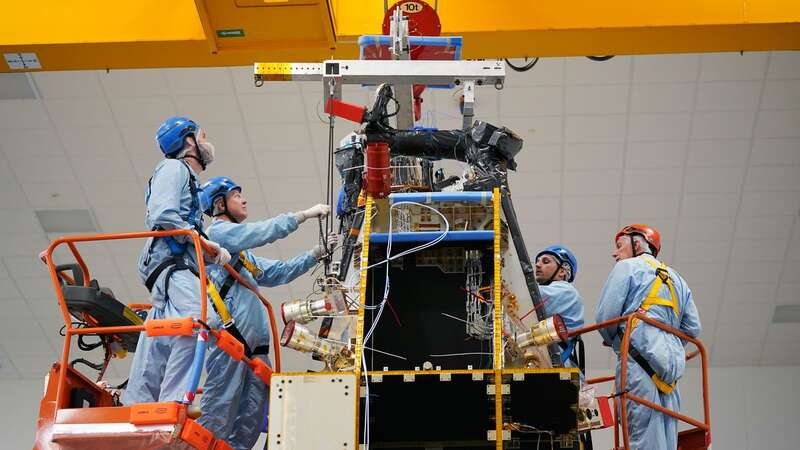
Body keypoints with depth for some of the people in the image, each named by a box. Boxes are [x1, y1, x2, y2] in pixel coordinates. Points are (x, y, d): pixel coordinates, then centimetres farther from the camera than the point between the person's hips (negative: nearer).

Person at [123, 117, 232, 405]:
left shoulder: (187, 178, 35)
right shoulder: (174, 168, 5)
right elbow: (162, 215, -12)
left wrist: (214, 252, 13)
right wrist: (201, 240, -8)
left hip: (179, 267, 10)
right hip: (171, 264, -10)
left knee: (160, 347, 4)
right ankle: (174, 402, -35)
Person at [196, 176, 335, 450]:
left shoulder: (243, 252, 29)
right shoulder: (219, 231, 1)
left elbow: (277, 273, 28)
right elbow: (265, 232, -8)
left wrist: (316, 253, 21)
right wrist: (307, 214, -3)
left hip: (255, 342, 10)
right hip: (230, 335, -10)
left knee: (251, 420, 7)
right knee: (218, 415, -12)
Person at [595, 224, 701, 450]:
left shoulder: (628, 267, 8)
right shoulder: (676, 278, 28)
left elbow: (605, 316, -1)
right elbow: (693, 329, 21)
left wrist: (612, 340, 18)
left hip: (640, 358, -7)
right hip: (672, 366, 7)